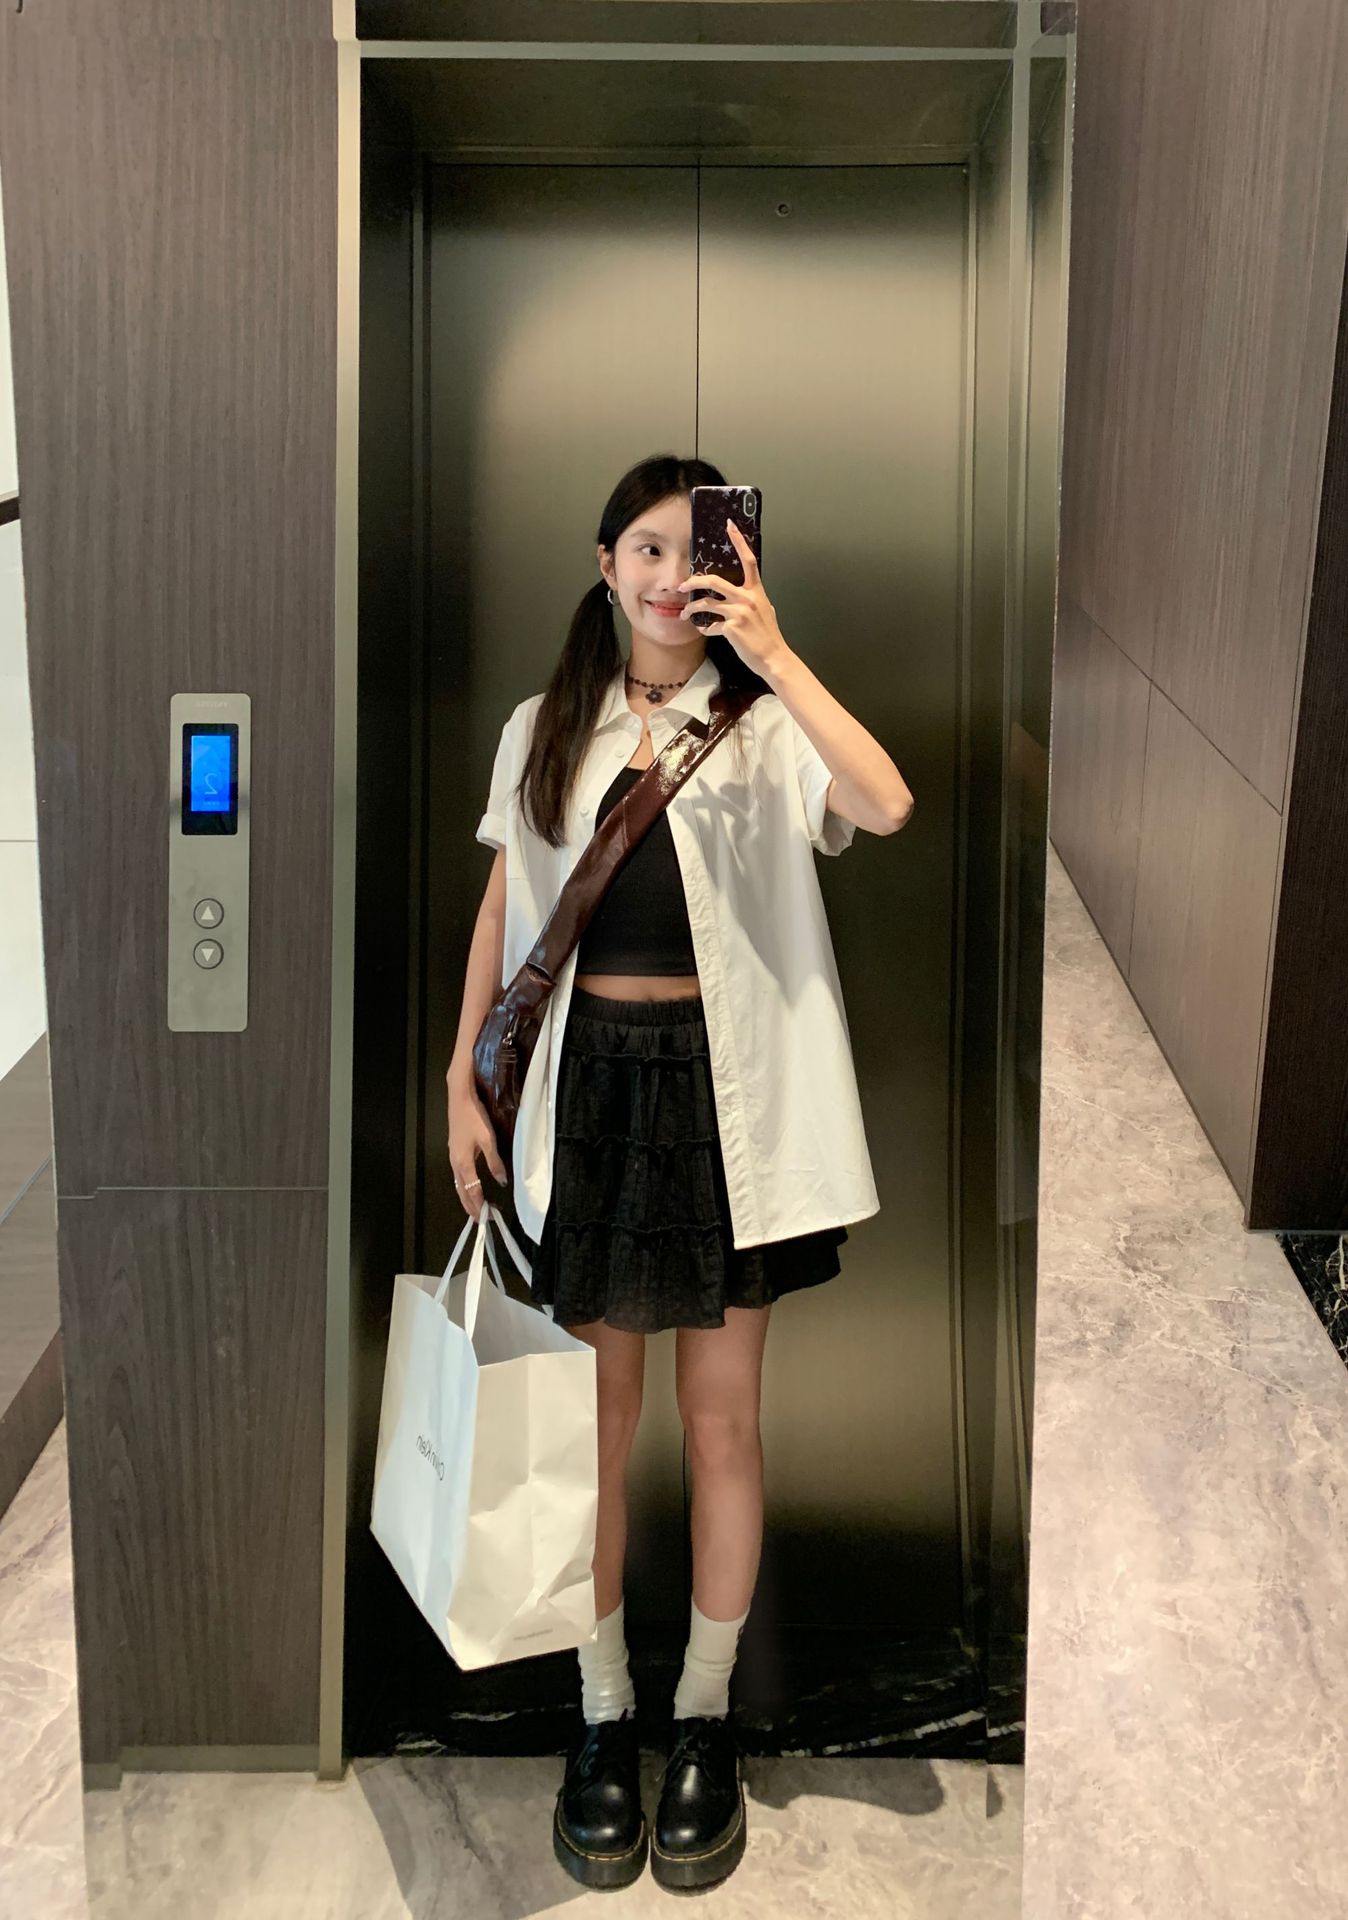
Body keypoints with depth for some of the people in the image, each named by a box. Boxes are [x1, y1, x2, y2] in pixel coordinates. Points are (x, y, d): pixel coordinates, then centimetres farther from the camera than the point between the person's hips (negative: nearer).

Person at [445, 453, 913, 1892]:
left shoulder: (762, 724, -1)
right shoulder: (543, 730, 8)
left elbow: (886, 806, -21)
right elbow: (502, 908, 11)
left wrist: (773, 653, -23)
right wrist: (462, 1080, 5)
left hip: (722, 1083, -2)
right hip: (586, 1074, 2)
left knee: (721, 1414, 6)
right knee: (598, 1413, 8)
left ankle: (705, 1721, 22)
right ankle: (604, 1716, 22)